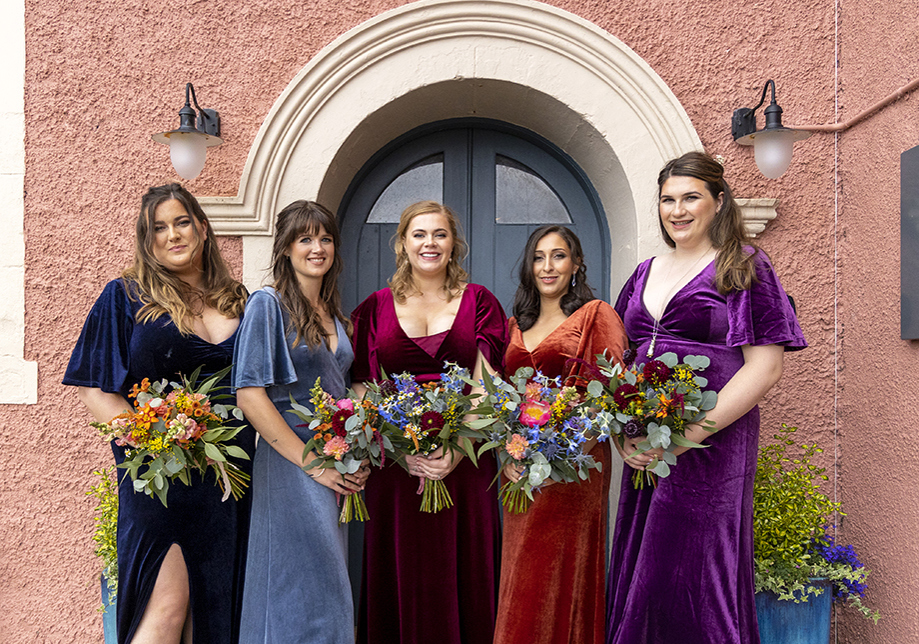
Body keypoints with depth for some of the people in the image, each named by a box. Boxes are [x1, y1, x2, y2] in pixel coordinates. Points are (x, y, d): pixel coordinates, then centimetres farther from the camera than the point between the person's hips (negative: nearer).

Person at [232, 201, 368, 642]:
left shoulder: (334, 313, 14)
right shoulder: (267, 304, -7)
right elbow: (250, 394, -14)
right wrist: (312, 461, -15)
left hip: (337, 471, 7)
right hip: (290, 469, -7)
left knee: (331, 591, 13)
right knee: (301, 594, -2)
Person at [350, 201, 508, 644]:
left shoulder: (479, 302, 7)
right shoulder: (376, 308, 9)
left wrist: (459, 447, -17)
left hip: (465, 461, 0)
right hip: (396, 465, 1)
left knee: (462, 571, 5)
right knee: (403, 576, 6)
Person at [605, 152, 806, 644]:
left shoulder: (742, 266, -2)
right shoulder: (645, 274, 14)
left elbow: (765, 367, -10)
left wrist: (688, 434, -18)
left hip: (711, 448, -5)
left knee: (696, 577, 1)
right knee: (637, 577, 13)